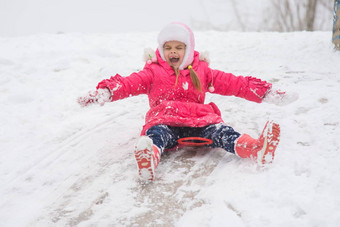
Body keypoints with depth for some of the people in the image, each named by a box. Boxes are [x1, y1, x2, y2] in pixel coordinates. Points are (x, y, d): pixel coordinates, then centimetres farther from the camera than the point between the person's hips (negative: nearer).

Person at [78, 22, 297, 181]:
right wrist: (106, 91, -17)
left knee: (219, 131, -30)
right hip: (165, 121, -1)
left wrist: (265, 92, 9)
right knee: (157, 134, -37)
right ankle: (149, 157, -72)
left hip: (198, 121, 1)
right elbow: (129, 83, 3)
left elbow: (233, 83, 17)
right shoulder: (153, 72, 18)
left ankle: (256, 148, -58)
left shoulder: (202, 72, 22)